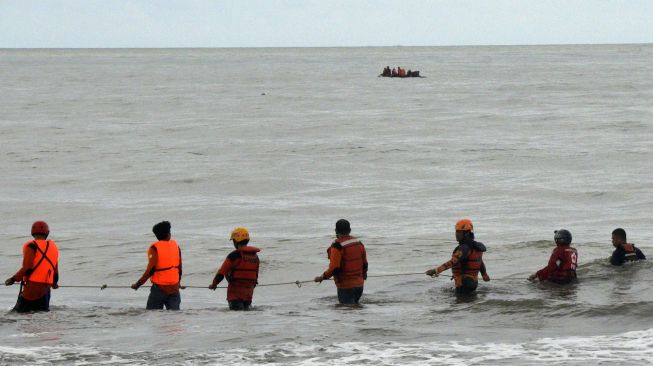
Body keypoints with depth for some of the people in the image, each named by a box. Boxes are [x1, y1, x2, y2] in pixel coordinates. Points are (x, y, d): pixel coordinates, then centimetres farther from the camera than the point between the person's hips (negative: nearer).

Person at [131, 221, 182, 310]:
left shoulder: (155, 248, -11)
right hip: (174, 288, 5)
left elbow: (151, 269, -15)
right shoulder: (175, 245, 4)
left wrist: (138, 284, -8)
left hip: (160, 287, -5)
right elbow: (180, 268, 10)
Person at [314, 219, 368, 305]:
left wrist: (323, 277, -10)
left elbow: (334, 268, -23)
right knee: (355, 306, 21)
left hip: (346, 285, -7)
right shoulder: (358, 243, 5)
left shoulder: (337, 246, -18)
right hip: (359, 284, 7)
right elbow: (364, 264, 13)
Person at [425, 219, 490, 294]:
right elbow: (480, 262, 28)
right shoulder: (475, 247, 10)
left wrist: (436, 271, -43)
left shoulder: (464, 248, -22)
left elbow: (452, 262, -35)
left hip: (464, 284, -10)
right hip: (473, 282, 10)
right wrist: (485, 275, 46)